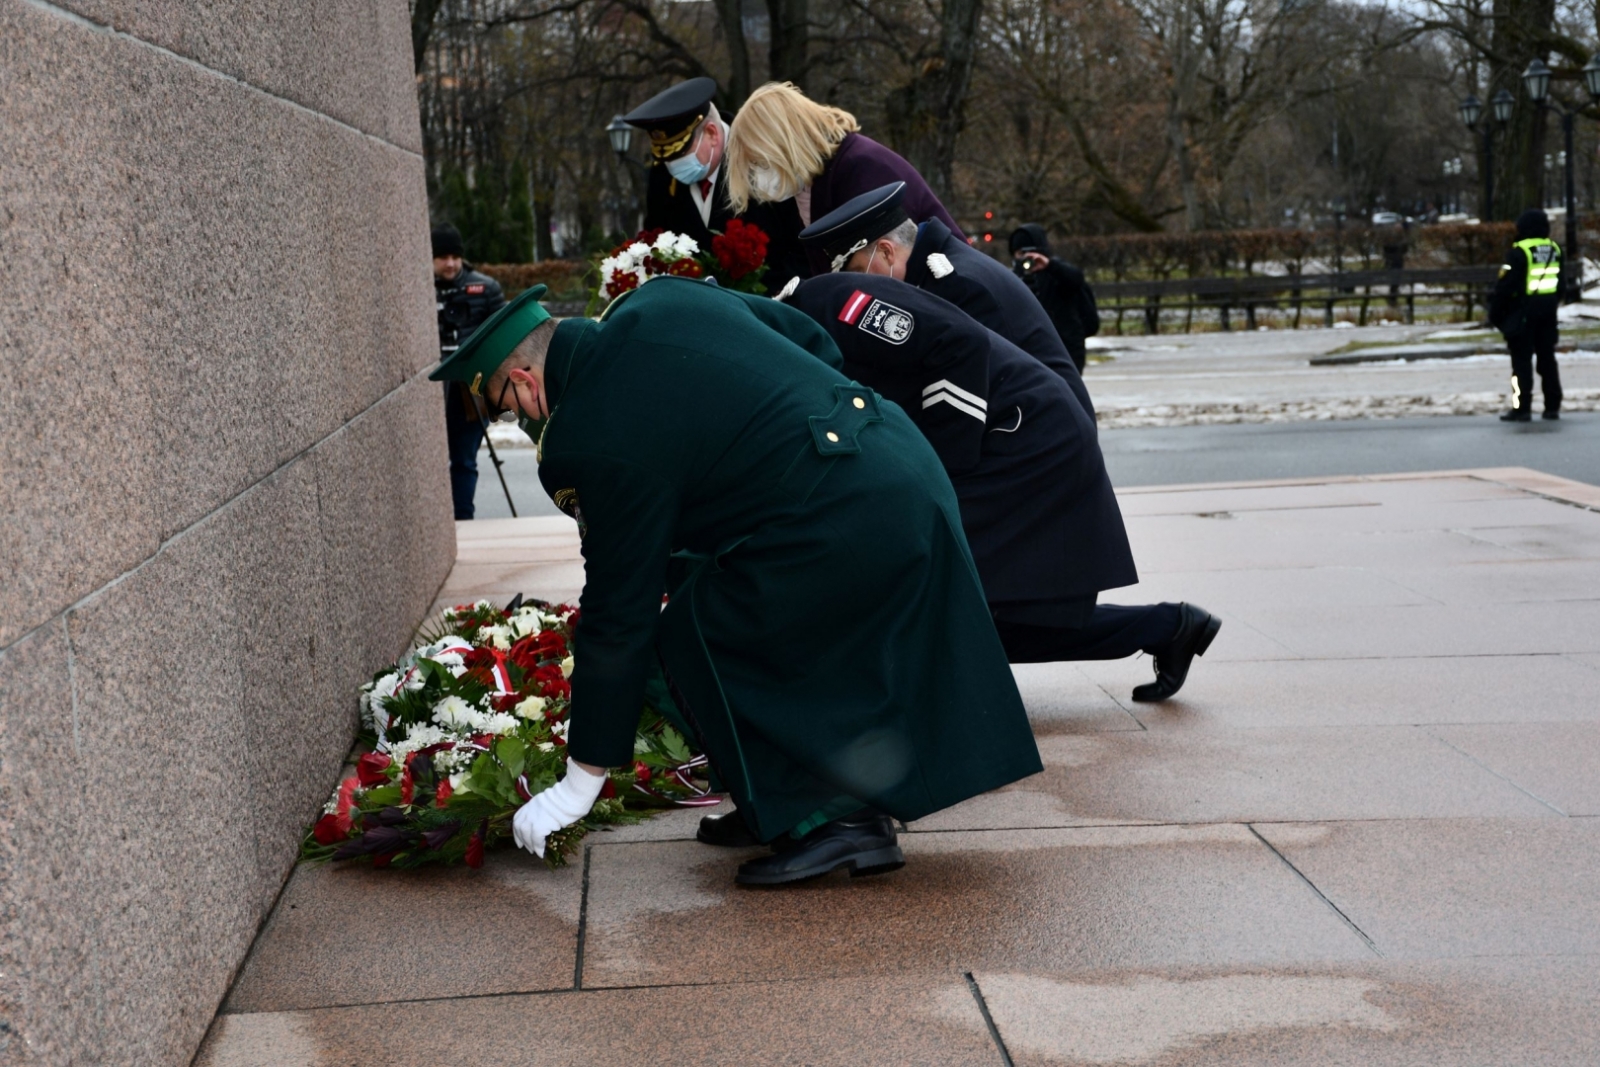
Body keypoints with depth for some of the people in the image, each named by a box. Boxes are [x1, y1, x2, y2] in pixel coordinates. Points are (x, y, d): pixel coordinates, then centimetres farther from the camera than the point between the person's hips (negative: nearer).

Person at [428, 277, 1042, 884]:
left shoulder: (599, 441, -10)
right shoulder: (658, 301, 12)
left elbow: (618, 615, -6)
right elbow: (814, 341, 19)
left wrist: (580, 785, 3)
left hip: (844, 525, -10)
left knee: (691, 641, 3)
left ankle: (825, 819, 4)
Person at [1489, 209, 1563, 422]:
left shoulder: (1519, 252, -14)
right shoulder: (1554, 250, 8)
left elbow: (1505, 286, -15)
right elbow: (1561, 284, 16)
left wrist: (1495, 313, -7)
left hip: (1523, 311, -7)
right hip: (1548, 312, 7)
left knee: (1522, 360, -4)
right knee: (1547, 358, 12)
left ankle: (1522, 408, -7)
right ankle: (1552, 406, 13)